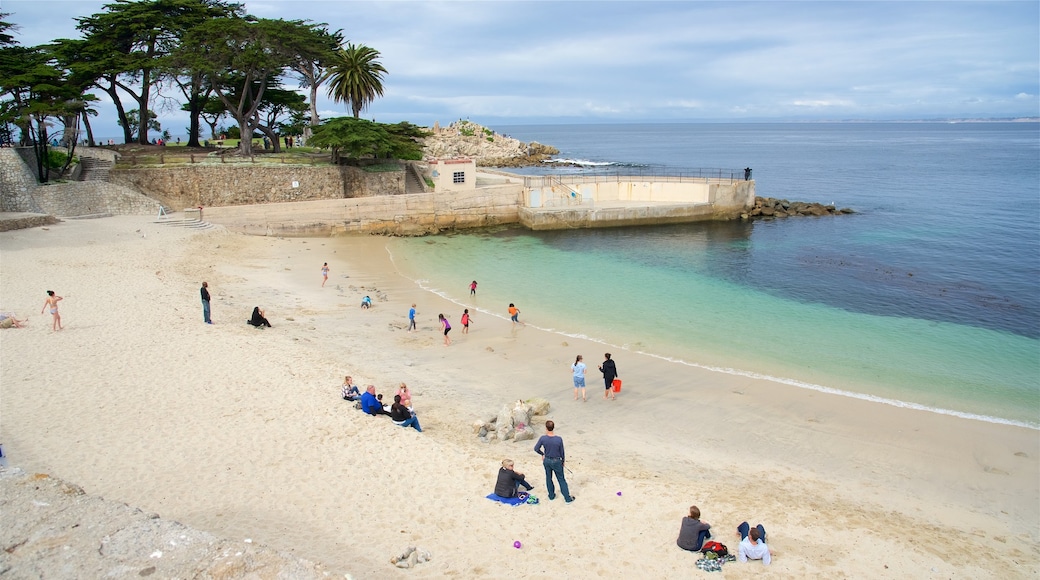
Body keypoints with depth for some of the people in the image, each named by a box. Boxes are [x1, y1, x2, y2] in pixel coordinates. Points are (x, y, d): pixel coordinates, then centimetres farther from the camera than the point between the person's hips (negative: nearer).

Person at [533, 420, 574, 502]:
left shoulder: (542, 438, -18)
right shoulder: (559, 439, -21)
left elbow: (536, 449, -7)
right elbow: (562, 452, -9)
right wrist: (563, 461, 10)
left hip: (547, 461, 1)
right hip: (557, 461, -1)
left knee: (548, 478, 21)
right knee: (561, 479, 11)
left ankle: (551, 495, 34)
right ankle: (568, 498, 18)